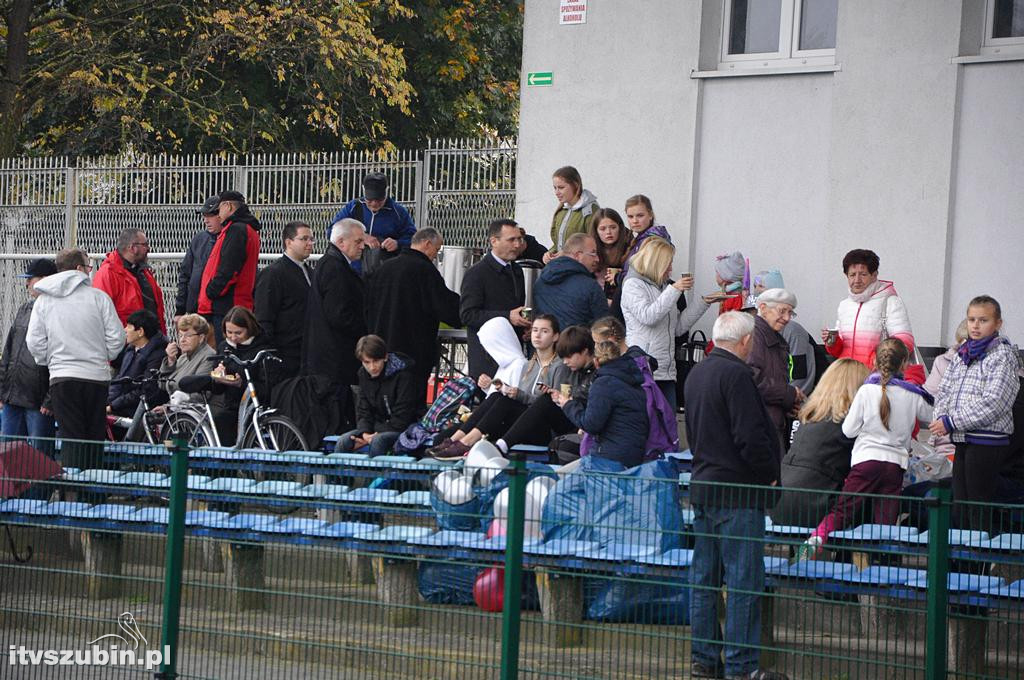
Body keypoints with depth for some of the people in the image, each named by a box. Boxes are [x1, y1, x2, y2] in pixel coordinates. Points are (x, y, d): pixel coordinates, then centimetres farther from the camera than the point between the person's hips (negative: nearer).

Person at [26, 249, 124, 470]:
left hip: (62, 377, 1)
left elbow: (34, 343, 2)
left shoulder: (43, 300, 4)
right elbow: (116, 337, -3)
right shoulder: (99, 297, -3)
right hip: (97, 376, -1)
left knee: (71, 439, 0)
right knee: (95, 439, 7)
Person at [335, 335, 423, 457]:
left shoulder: (403, 375, -16)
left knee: (378, 441, -36)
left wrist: (372, 437, -21)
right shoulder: (364, 374, 4)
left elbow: (402, 419, -18)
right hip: (379, 426, 6)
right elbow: (363, 410, 7)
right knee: (344, 441, -17)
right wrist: (365, 432, -15)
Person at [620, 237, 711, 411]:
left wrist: (703, 302, 15)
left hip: (666, 372, 8)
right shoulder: (633, 284, -1)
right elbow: (648, 316, -18)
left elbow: (678, 327, 20)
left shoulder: (662, 287, 21)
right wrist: (674, 290, -16)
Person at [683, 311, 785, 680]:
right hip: (737, 490, -9)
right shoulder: (736, 374, -15)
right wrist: (770, 474, -8)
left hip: (702, 485, 9)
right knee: (744, 580, -6)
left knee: (704, 576, 12)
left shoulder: (696, 374, 14)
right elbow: (750, 435, -20)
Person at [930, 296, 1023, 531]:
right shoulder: (962, 354, 15)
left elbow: (992, 404, -18)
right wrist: (940, 418, -6)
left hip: (988, 441, -7)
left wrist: (951, 423, -17)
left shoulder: (1003, 355, -8)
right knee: (960, 507, 10)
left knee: (980, 510, -6)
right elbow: (945, 391, 16)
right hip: (962, 441, 7)